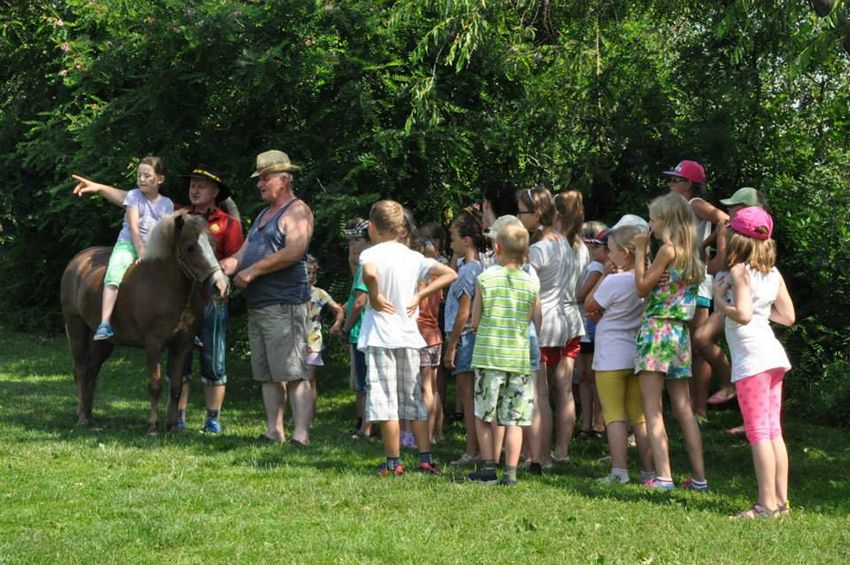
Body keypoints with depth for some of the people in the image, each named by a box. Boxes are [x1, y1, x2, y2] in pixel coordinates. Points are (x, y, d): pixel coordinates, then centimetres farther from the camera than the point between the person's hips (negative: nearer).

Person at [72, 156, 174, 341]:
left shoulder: (167, 204, 7)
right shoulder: (134, 196, -1)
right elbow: (133, 228, -9)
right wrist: (142, 254, -15)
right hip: (128, 244, -3)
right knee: (114, 276, -29)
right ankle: (104, 325, -38)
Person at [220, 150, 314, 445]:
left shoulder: (296, 211, -6)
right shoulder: (264, 215, 23)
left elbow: (294, 252, -20)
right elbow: (244, 252, 20)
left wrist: (252, 271, -18)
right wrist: (227, 265, -2)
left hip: (285, 304, -10)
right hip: (257, 306, 10)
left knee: (294, 373, -11)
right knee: (268, 375, 10)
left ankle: (301, 437, -14)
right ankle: (274, 432, 14)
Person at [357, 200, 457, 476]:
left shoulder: (372, 254, -9)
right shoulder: (413, 257, 7)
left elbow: (370, 273, -33)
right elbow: (449, 274, 2)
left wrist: (374, 296, -15)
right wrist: (418, 296, 2)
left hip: (380, 337, -5)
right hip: (409, 336, 5)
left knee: (385, 401, 0)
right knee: (414, 399, 12)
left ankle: (393, 462, 2)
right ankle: (426, 458, 11)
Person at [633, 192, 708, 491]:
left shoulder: (667, 249, -11)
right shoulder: (690, 252, 13)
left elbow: (642, 288, -6)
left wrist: (640, 251, 1)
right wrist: (645, 252, 8)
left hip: (657, 329, -8)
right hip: (681, 332, 8)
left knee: (652, 410, -7)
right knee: (684, 410, 10)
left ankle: (663, 476, -14)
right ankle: (699, 476, 9)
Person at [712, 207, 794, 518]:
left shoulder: (740, 271, -9)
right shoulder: (774, 273, 12)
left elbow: (742, 315, -20)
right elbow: (788, 316, 14)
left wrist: (720, 300, -5)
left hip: (751, 357, -8)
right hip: (773, 355, 8)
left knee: (758, 432, -7)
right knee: (773, 431, 11)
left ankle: (767, 503, -9)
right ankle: (781, 499, 12)